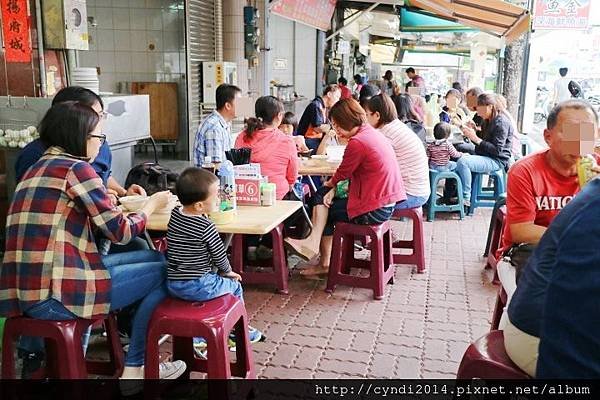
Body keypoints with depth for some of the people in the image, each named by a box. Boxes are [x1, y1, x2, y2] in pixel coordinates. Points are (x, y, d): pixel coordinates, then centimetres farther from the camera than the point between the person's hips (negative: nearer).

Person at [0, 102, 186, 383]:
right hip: (55, 297, -9)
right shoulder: (76, 168, -10)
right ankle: (135, 368, 14)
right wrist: (151, 205, 8)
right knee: (162, 272, 3)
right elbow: (121, 232, -8)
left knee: (151, 257, 17)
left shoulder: (38, 169, 17)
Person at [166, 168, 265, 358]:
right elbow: (219, 257, -6)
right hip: (198, 286, -6)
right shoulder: (206, 227, -18)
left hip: (173, 285, 7)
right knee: (235, 286, 17)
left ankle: (198, 338, 26)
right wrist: (227, 272, 13)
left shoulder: (174, 214, 1)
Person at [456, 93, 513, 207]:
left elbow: (497, 150, -21)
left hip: (497, 160, -10)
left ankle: (466, 198, -22)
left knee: (463, 162, -30)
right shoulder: (488, 121, 15)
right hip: (485, 156, 10)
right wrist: (471, 135, -3)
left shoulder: (501, 122, -15)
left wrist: (476, 139, -24)